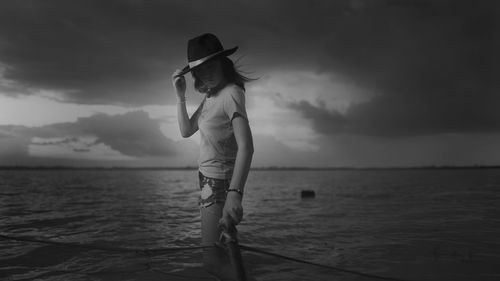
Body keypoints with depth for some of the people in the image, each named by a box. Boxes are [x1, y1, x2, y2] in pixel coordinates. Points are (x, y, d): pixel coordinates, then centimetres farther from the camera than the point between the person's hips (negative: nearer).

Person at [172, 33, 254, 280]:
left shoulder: (231, 93, -21)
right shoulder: (210, 94, 5)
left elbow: (246, 146, -33)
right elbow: (186, 130, 6)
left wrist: (235, 194, -45)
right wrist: (180, 95, -6)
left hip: (220, 180, -9)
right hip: (207, 176, 9)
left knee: (211, 259, -9)